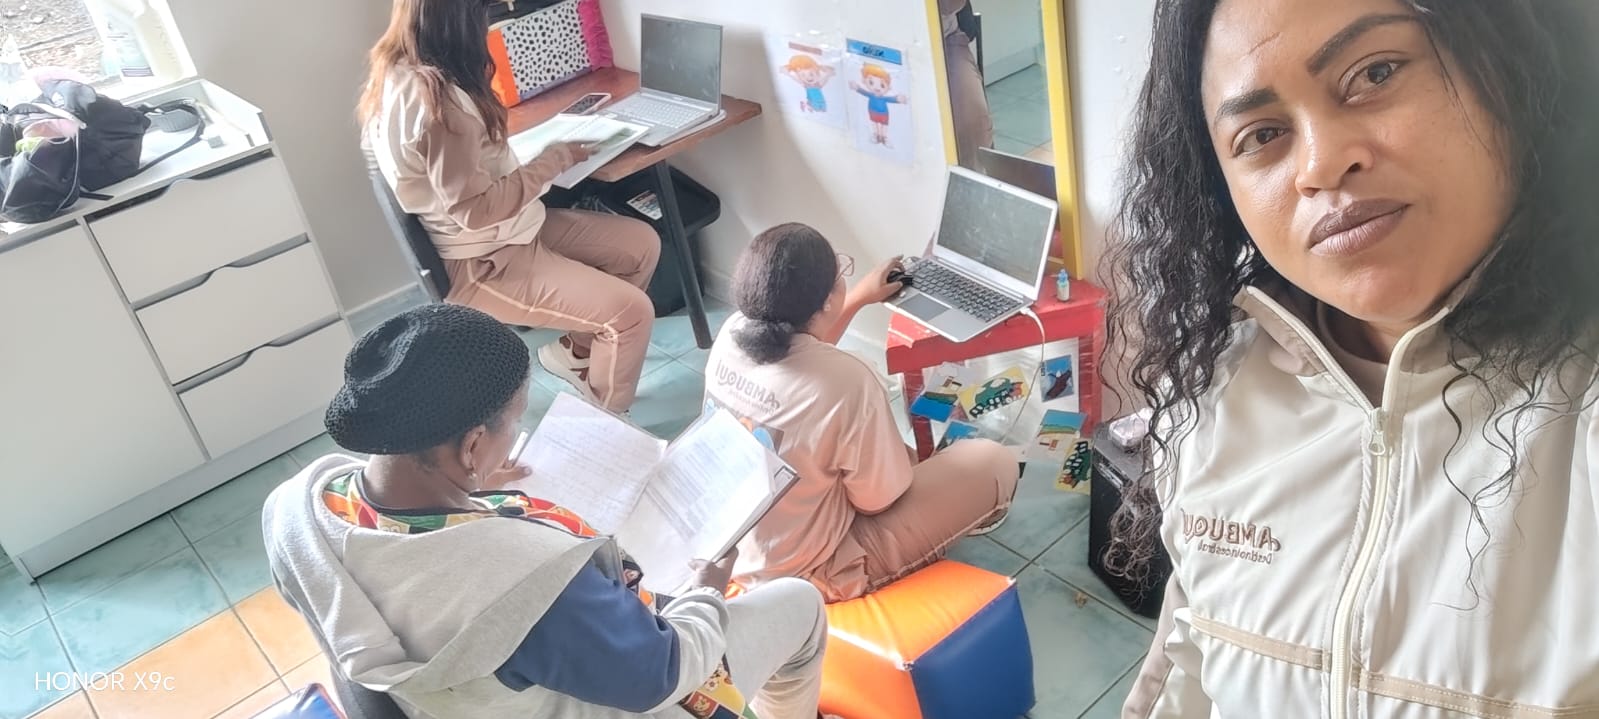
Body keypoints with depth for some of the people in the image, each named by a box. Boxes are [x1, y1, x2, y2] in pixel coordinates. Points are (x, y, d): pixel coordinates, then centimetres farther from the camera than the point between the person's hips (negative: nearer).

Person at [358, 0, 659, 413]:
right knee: (631, 312, -20)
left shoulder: (399, 73, 3)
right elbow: (475, 209, -25)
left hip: (507, 232, 10)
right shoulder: (432, 96, -28)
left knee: (643, 244, 9)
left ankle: (577, 351, 23)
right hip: (481, 264, -10)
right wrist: (554, 160, -15)